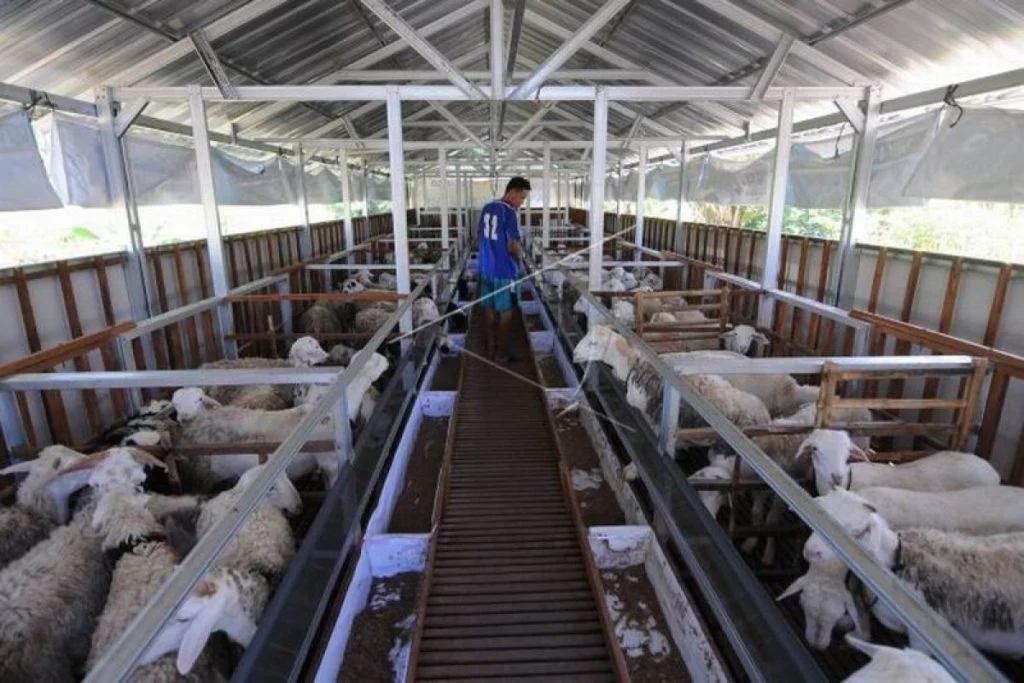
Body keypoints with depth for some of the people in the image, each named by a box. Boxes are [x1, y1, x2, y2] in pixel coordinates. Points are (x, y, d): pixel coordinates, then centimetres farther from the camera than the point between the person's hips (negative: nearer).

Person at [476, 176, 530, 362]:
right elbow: (513, 246, -19)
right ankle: (501, 353, 11)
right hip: (504, 270, -7)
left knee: (489, 309, 15)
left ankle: (491, 348, 24)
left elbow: (478, 238, 15)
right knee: (505, 312, 4)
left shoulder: (487, 208, 8)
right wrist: (520, 254, 1)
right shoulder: (510, 212, -17)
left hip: (486, 268, 7)